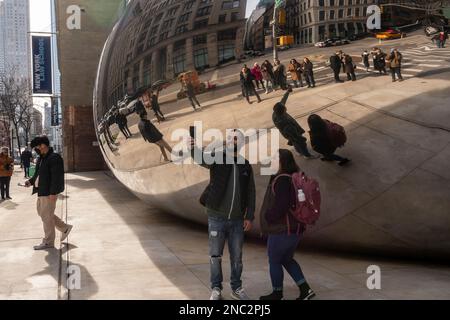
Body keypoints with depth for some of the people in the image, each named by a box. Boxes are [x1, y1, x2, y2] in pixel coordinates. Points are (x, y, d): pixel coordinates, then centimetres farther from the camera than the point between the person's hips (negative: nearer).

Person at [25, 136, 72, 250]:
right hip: (41, 191, 10)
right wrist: (31, 182, 7)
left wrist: (53, 193, -25)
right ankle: (65, 228, 30)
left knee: (46, 216, -2)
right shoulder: (41, 158, 14)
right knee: (42, 212, 19)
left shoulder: (54, 158, -18)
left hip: (49, 193, -10)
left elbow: (56, 177, -22)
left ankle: (48, 242, 12)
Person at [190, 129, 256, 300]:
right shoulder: (217, 158, -6)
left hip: (237, 220, 3)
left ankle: (236, 288, 27)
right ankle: (216, 289, 21)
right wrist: (193, 148, -51)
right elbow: (202, 158, -29)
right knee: (215, 256, 6)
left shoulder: (246, 166, 3)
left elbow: (251, 193, 6)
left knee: (237, 257, 12)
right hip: (217, 217, -2)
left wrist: (249, 217, 0)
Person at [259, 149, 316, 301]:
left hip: (282, 230, -9)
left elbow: (281, 205, -27)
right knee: (287, 260, 21)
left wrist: (268, 217, -12)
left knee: (274, 261, 9)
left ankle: (277, 294, 23)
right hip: (294, 228, 9)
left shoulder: (282, 180, -19)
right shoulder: (294, 178, 10)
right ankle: (305, 289, 17)